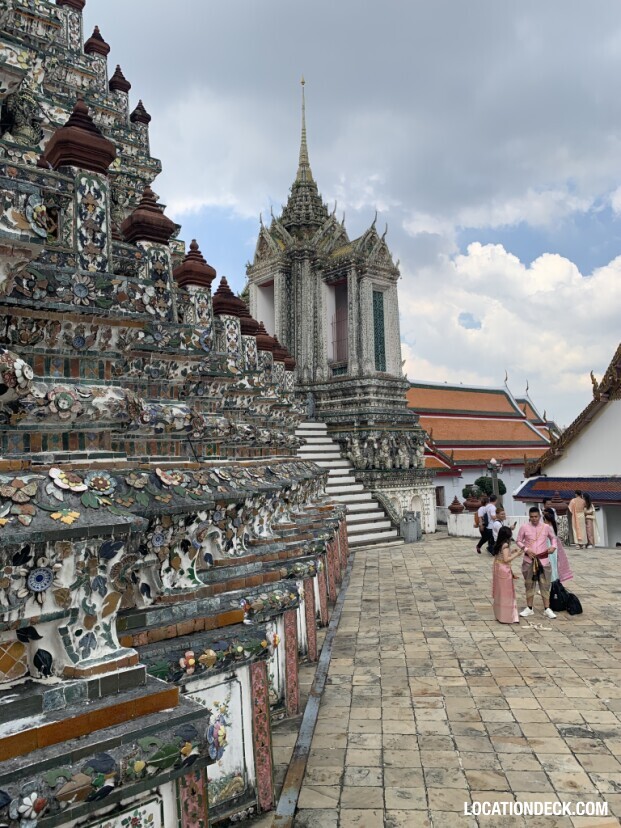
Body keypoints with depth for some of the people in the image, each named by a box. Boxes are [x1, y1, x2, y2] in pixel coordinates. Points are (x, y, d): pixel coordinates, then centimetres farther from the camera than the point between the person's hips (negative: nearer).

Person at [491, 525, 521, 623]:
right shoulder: (505, 545, -17)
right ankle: (506, 617, 5)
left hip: (497, 568, 8)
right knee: (505, 593, 0)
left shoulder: (498, 544, 8)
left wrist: (511, 552, 15)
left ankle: (499, 615, 23)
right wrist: (516, 555, -11)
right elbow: (506, 559, -21)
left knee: (500, 593, 15)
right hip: (504, 570, -8)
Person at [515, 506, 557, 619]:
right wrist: (526, 549, -13)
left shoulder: (546, 527, -1)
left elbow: (553, 538, 15)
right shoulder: (524, 527, -4)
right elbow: (518, 541, 2)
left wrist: (553, 546, -4)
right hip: (529, 560, 0)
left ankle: (547, 609, 13)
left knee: (545, 584, 3)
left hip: (543, 560, 0)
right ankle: (529, 608, 19)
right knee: (529, 584, 8)